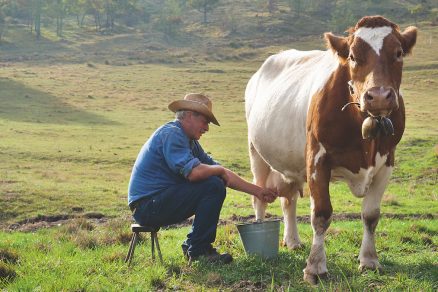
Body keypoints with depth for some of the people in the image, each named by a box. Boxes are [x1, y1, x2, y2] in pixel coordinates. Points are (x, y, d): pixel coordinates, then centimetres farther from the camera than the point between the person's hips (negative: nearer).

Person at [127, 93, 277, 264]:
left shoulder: (190, 140, 16)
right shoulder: (171, 134, -15)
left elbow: (222, 173, 17)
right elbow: (193, 172, -28)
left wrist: (257, 191, 12)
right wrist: (220, 170, -8)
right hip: (147, 204, -10)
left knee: (217, 183, 13)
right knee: (213, 186, -16)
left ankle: (192, 246, 14)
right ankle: (198, 250, -9)